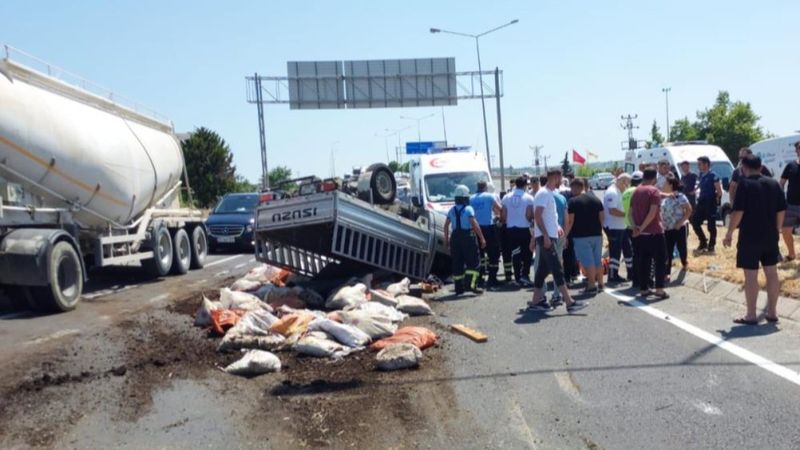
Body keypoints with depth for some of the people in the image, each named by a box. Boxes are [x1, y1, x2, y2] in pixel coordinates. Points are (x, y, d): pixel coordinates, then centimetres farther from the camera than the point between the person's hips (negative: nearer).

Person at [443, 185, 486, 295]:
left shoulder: (452, 210, 9)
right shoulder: (468, 209, -9)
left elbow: (446, 225, 13)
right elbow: (474, 224, -16)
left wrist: (446, 238, 22)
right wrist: (482, 238, -14)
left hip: (455, 237, 6)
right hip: (467, 236, -6)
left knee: (457, 263, 9)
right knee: (474, 262, -1)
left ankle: (459, 287, 11)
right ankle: (470, 284, -14)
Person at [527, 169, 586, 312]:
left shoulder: (549, 194, 18)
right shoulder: (543, 194, -13)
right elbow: (537, 215, -20)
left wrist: (557, 227, 11)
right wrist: (546, 235, -24)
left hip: (549, 237, 10)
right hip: (545, 237, -10)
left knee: (543, 269, 11)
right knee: (557, 269, -11)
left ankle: (535, 301, 14)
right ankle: (569, 302, -12)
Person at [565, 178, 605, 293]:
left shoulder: (573, 201, -8)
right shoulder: (596, 199, 8)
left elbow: (570, 221, -11)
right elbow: (602, 218, 9)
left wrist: (565, 234, -3)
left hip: (581, 236, -6)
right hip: (597, 234, 6)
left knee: (588, 262, -3)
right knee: (598, 260, 13)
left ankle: (591, 285, -2)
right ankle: (600, 283, 21)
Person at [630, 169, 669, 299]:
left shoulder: (636, 191, 11)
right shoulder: (654, 191, -9)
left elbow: (631, 212, 7)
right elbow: (652, 213, -19)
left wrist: (635, 226, -3)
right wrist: (642, 227, -16)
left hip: (640, 233, 6)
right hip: (654, 232, -6)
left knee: (643, 261, 9)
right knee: (660, 260, 3)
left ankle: (643, 289, 10)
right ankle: (659, 289, -1)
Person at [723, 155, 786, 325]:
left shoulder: (745, 184, -11)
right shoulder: (774, 183, 6)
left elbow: (738, 212, -16)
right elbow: (781, 210, 7)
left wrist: (729, 233, -8)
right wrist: (777, 230, 19)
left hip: (749, 237, -6)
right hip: (770, 236, 6)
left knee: (751, 276, -1)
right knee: (772, 273, 13)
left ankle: (751, 315, 4)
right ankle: (772, 312, 19)